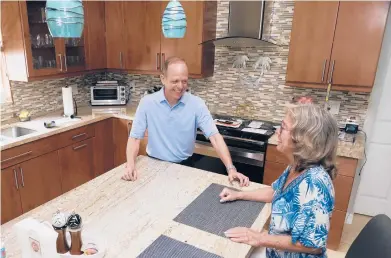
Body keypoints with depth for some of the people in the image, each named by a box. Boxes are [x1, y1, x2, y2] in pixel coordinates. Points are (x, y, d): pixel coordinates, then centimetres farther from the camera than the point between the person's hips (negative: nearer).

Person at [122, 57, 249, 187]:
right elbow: (135, 137, -6)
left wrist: (231, 169, -25)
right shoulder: (147, 102, -8)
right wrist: (130, 166, -22)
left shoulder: (196, 104, -10)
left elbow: (215, 137, -15)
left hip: (184, 166, 0)